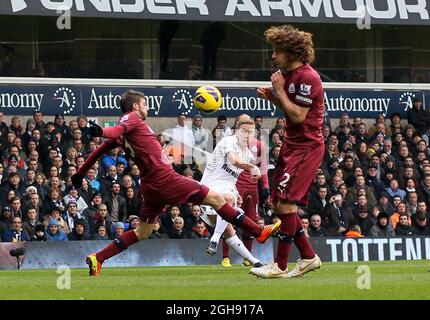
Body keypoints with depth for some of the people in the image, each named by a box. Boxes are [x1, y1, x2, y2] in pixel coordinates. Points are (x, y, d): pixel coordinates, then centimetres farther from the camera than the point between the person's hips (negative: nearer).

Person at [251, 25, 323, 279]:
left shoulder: (307, 77, -18)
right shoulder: (287, 74, 10)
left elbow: (297, 115, -20)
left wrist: (279, 90, -13)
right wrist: (271, 96, 3)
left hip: (307, 146, -10)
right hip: (291, 144, 10)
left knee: (286, 202, -14)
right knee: (280, 202, 10)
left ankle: (280, 266, -10)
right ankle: (308, 257, 20)